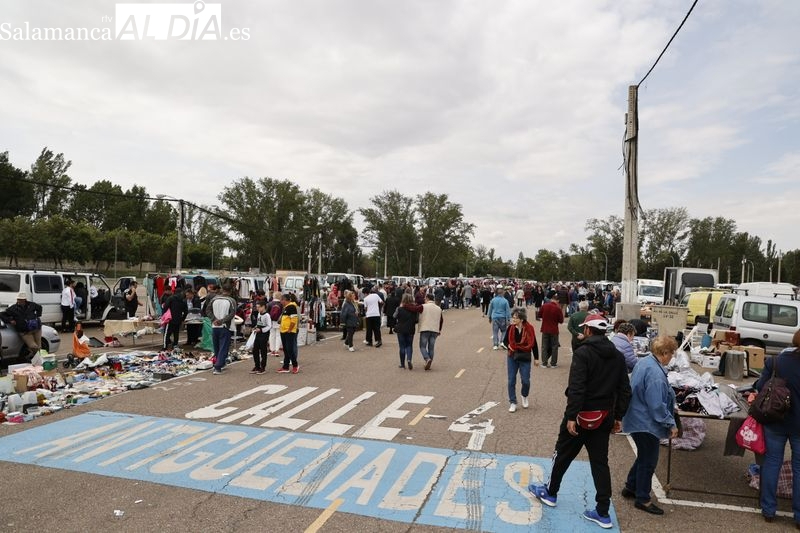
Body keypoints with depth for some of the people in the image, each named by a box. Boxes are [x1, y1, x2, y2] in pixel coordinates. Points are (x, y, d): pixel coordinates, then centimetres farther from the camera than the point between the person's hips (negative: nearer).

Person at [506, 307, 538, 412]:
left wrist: (536, 358, -4)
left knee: (525, 381, 1)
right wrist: (510, 347, -13)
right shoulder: (511, 328, -6)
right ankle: (512, 403, 16)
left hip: (525, 358, -2)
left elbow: (533, 344, -5)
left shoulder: (529, 328, -13)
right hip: (512, 358, 2)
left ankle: (524, 397, 33)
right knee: (511, 381, 3)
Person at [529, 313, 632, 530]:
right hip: (604, 418, 6)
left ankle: (550, 493, 30)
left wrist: (571, 416, -20)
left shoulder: (583, 353, -16)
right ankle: (603, 513, 13)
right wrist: (618, 417, 14)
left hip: (581, 415, -6)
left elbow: (576, 388, -23)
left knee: (563, 454, 13)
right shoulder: (617, 356, 5)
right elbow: (624, 390, 7)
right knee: (600, 462, 11)